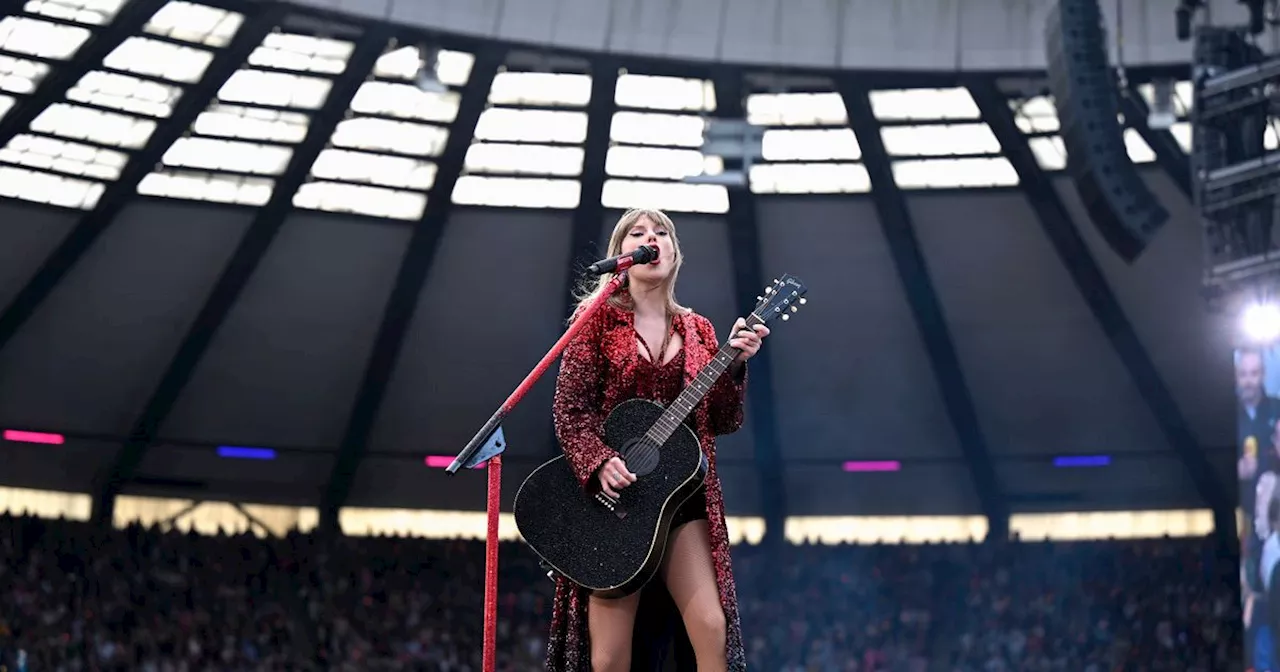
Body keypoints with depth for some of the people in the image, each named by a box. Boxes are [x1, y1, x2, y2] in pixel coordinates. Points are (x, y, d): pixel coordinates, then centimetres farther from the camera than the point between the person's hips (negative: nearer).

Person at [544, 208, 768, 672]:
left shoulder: (697, 332, 13)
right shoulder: (599, 318, 4)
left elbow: (722, 423, 9)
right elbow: (569, 408, -2)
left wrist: (735, 364, -6)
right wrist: (599, 464, -19)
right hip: (611, 496, -2)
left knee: (713, 632, -13)